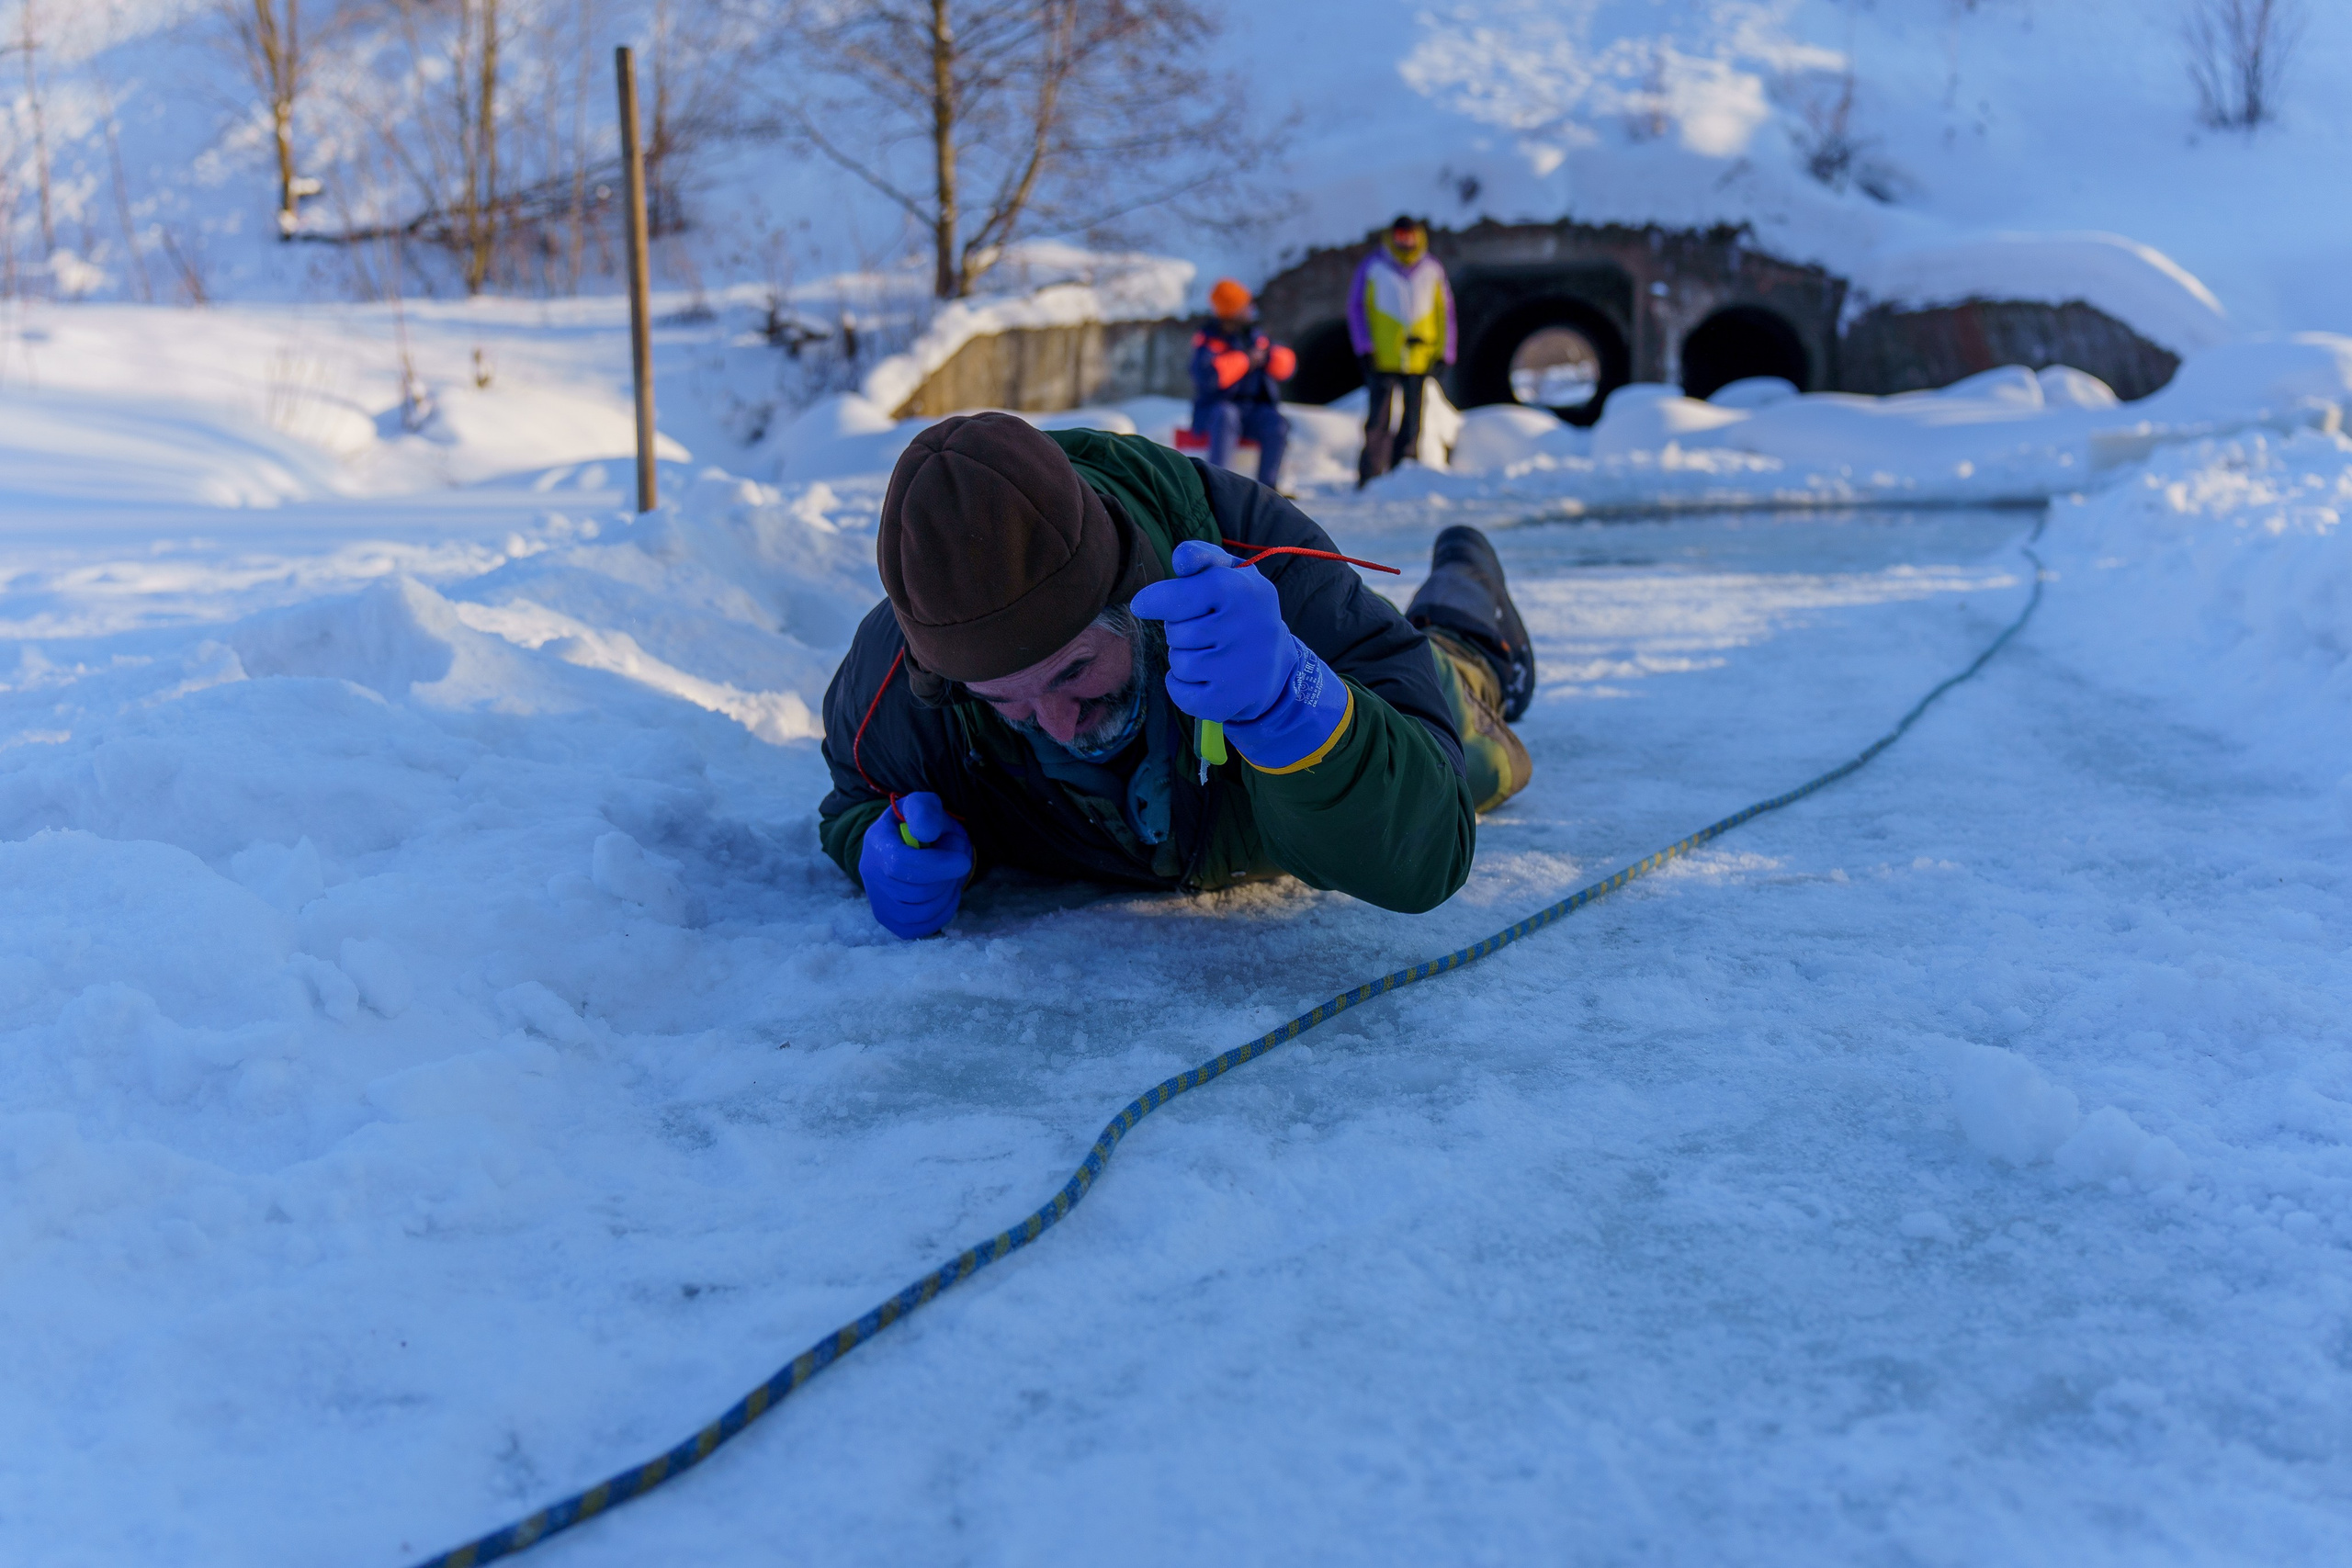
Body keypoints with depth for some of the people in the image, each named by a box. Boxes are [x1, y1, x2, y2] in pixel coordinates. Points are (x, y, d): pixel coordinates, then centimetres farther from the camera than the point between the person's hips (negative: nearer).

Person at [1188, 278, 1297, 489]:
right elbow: (1209, 376, -23)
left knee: (1277, 426, -26)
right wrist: (1245, 360, -16)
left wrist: (1268, 354, -11)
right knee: (1226, 417, -38)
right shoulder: (1208, 340, -3)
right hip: (1216, 408, -4)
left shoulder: (1255, 336, 14)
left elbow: (1286, 367, 10)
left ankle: (1267, 486, -19)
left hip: (1255, 410, 4)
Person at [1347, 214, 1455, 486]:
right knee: (1378, 421, -4)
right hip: (1382, 359, -2)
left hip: (1420, 359, 2)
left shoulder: (1432, 269, 9)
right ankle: (1369, 478, 1)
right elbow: (1357, 306, 4)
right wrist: (1364, 348, -5)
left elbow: (1445, 311, 13)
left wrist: (1443, 352, 6)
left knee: (1412, 422, 4)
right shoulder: (1373, 267, 2)